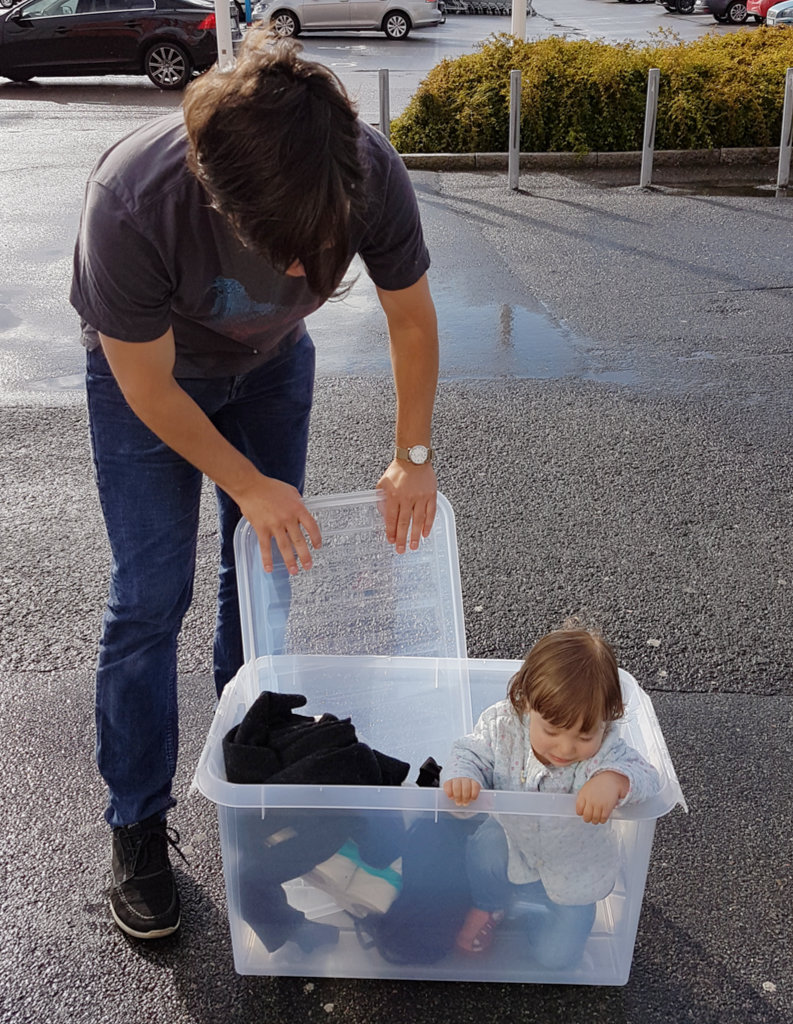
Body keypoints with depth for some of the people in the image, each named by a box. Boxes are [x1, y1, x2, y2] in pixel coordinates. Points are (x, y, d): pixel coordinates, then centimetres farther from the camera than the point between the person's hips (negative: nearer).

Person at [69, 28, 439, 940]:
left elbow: (411, 318, -12)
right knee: (150, 595, -6)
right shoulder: (130, 202, -41)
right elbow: (148, 386, -25)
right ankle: (137, 825, 12)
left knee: (267, 566, 9)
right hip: (148, 369, -3)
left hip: (271, 362, 3)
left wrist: (413, 455, -12)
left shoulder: (372, 174, -32)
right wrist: (250, 484, -19)